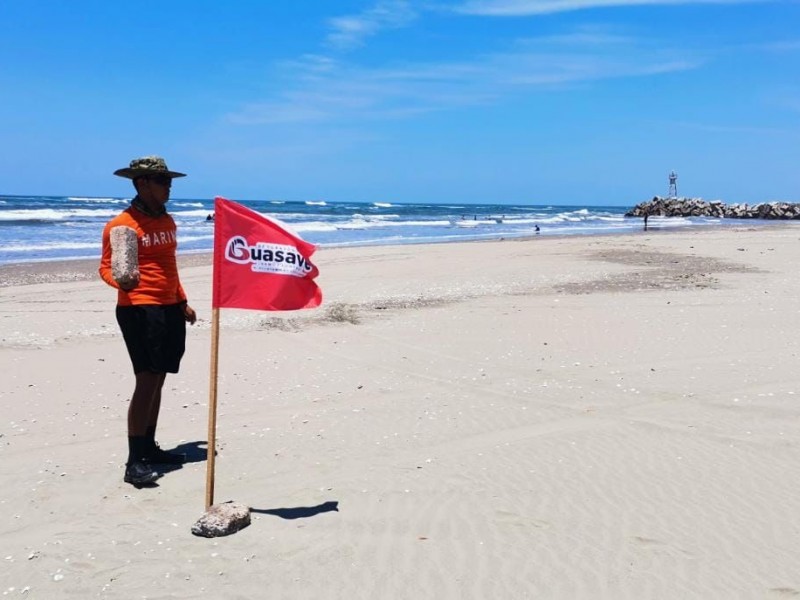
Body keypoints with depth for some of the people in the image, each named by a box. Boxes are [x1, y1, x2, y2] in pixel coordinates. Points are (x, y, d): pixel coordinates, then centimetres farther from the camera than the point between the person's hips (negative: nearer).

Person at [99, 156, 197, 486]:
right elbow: (106, 268, -8)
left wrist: (182, 302, 23)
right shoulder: (120, 225, -9)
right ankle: (134, 462, -10)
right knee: (147, 379, -13)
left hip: (170, 309, 8)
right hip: (139, 309, -8)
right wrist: (120, 280, -29)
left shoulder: (167, 221, 15)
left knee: (158, 379, 12)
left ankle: (148, 448, 23)